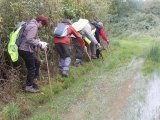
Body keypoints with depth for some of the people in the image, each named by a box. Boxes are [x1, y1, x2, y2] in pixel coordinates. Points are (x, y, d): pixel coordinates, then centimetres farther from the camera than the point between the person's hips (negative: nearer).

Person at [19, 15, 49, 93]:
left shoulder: (32, 25, 15)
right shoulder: (33, 26, -17)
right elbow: (29, 39, -29)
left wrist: (40, 43, 7)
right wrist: (40, 45, -24)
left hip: (28, 50, 11)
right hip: (26, 50, -11)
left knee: (37, 62, 24)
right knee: (31, 68, 0)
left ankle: (34, 79, 37)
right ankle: (29, 86, 10)